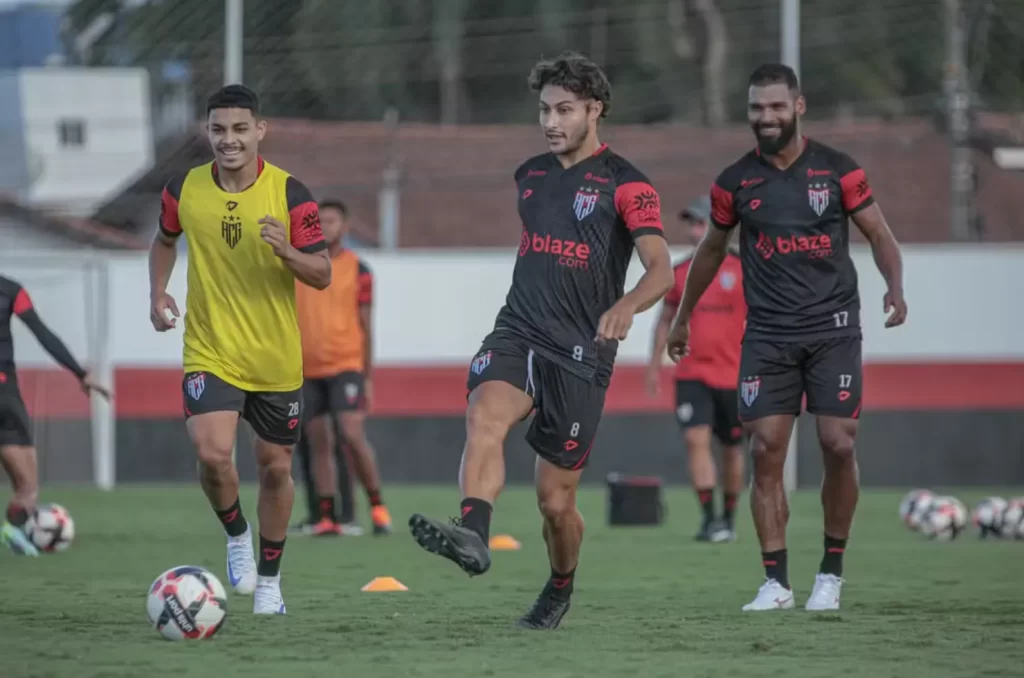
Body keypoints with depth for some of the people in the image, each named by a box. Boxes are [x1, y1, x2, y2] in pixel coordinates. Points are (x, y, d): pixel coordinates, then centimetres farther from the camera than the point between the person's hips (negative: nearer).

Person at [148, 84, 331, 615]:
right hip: (209, 353, 0)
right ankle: (237, 536, 10)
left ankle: (268, 579, 29)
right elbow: (165, 240, 19)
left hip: (277, 359, 0)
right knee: (212, 455, -21)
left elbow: (322, 275, -8)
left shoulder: (289, 194, -10)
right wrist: (158, 293, 3)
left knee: (275, 467, 9)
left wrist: (285, 251, -27)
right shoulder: (184, 190, -3)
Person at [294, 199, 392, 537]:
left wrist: (368, 377, 2)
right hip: (307, 369, 3)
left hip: (345, 366, -3)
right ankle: (326, 517, 6)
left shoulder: (357, 269, 1)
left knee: (352, 435, -15)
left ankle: (377, 507, -2)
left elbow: (366, 325, 3)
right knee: (319, 443, 3)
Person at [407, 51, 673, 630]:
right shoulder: (531, 176, 14)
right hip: (518, 335, 4)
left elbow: (662, 269, -18)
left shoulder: (625, 184, -6)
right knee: (485, 417, -30)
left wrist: (627, 305, -38)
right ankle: (472, 535, -49)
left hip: (581, 352, -4)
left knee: (556, 500, 2)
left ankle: (560, 589, 30)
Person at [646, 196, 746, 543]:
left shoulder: (743, 270, -4)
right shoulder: (679, 273, 6)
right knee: (696, 439, -16)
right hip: (691, 375, 1)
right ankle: (709, 519, -17)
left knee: (732, 448, 10)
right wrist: (654, 365, 11)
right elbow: (665, 320, 15)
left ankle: (728, 519, 26)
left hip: (733, 376, -1)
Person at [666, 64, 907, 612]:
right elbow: (711, 250, 19)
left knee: (838, 445, -8)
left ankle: (831, 573, 9)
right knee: (766, 450, -7)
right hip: (767, 335, 2)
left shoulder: (837, 171, 0)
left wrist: (894, 289, -15)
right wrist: (682, 317, 26)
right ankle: (776, 582, -2)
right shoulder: (735, 182, 5)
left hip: (832, 329, -1)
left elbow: (880, 235, 4)